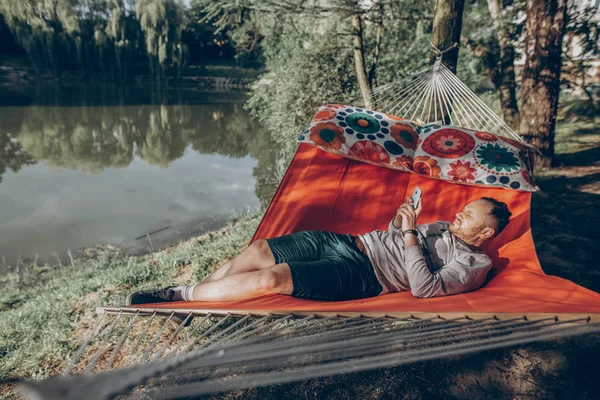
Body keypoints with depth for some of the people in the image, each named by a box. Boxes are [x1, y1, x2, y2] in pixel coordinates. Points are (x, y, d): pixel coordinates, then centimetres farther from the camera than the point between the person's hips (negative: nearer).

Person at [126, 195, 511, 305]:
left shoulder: (474, 264, -1)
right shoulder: (444, 226, 23)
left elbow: (423, 288, -17)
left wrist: (411, 233, -14)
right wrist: (400, 220, 6)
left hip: (361, 273, -8)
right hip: (348, 240, 8)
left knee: (272, 278, -25)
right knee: (257, 251, -8)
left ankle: (182, 296, -9)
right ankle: (192, 292, 5)